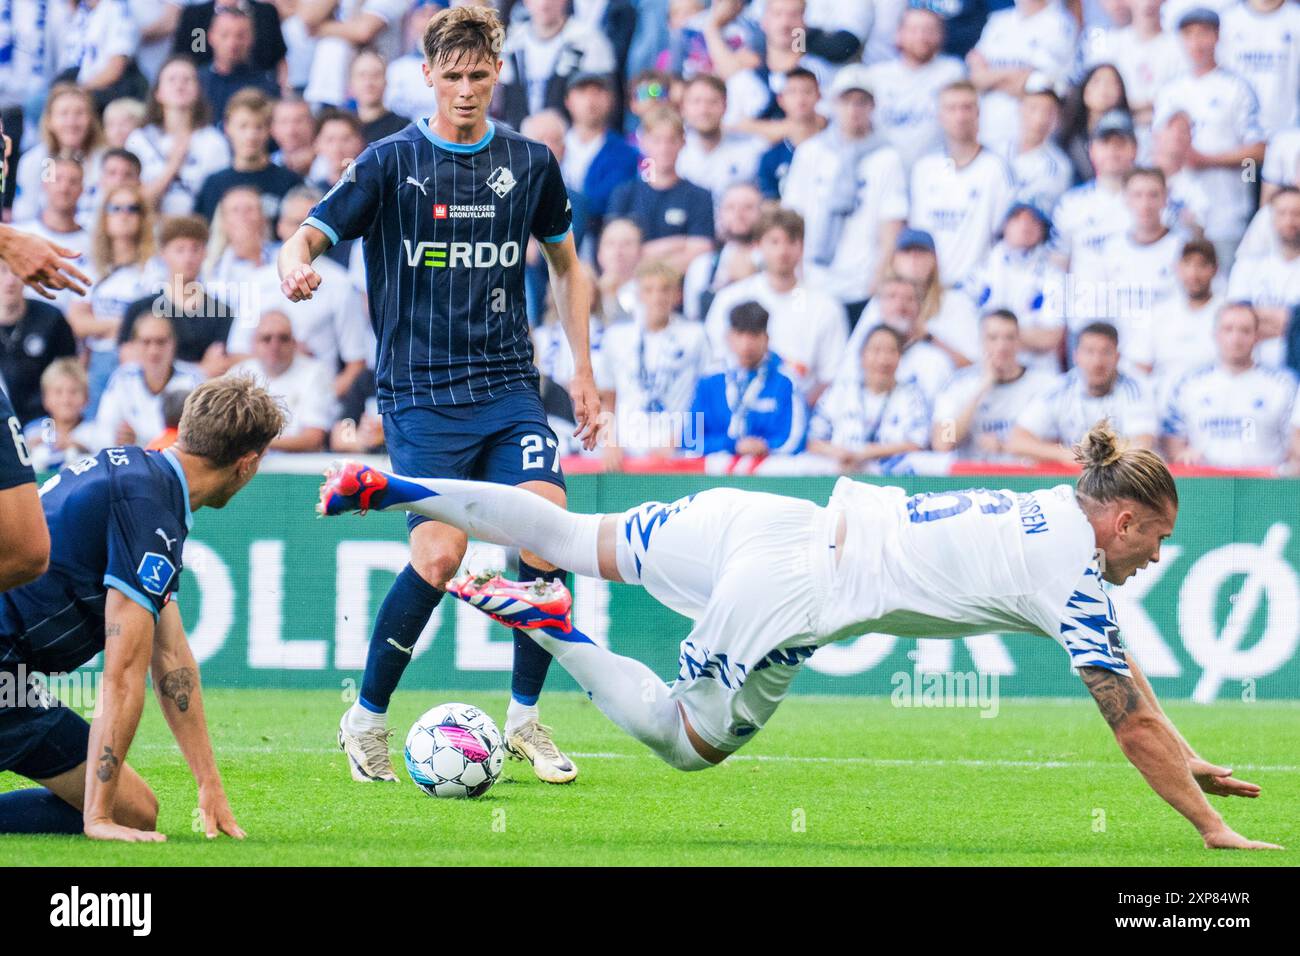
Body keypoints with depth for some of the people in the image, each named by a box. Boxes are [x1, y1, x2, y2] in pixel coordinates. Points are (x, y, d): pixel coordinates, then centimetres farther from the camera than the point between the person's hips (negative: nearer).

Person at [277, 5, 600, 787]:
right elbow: (309, 234, -7)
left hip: (509, 385, 3)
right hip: (421, 392, -3)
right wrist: (296, 267, -32)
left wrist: (583, 370, 15)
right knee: (441, 552, -17)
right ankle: (367, 718, 3)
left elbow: (566, 264, 20)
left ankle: (525, 718, 3)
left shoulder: (530, 163, 7)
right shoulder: (392, 163, -2)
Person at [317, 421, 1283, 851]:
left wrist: (1191, 763, 27)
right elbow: (1133, 722, -9)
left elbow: (1122, 667, 26)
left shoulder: (1056, 512, 15)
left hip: (782, 523, 8)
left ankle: (390, 488, 12)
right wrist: (1213, 830, -4)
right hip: (789, 595, -8)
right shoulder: (1072, 577, -10)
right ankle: (547, 625, -4)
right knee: (686, 742, 9)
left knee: (579, 542, 17)